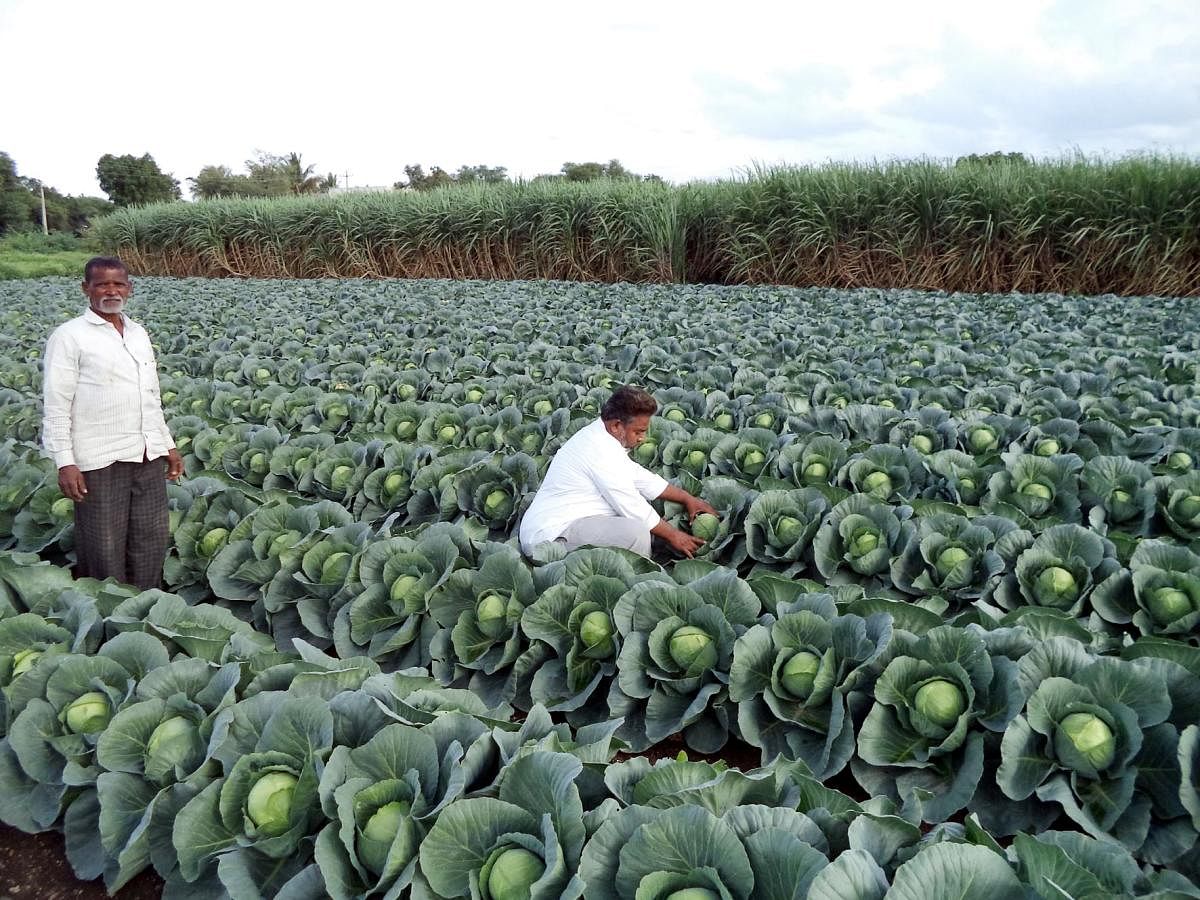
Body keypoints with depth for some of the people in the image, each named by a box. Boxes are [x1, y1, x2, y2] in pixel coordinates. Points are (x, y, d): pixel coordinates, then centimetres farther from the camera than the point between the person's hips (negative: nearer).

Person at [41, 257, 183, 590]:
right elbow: (56, 406, -8)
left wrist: (168, 444, 18)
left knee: (152, 542, 12)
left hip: (149, 456, 6)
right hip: (100, 461, -6)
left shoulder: (139, 333, 14)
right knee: (104, 551, 3)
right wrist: (65, 462, -15)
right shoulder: (69, 336, -5)